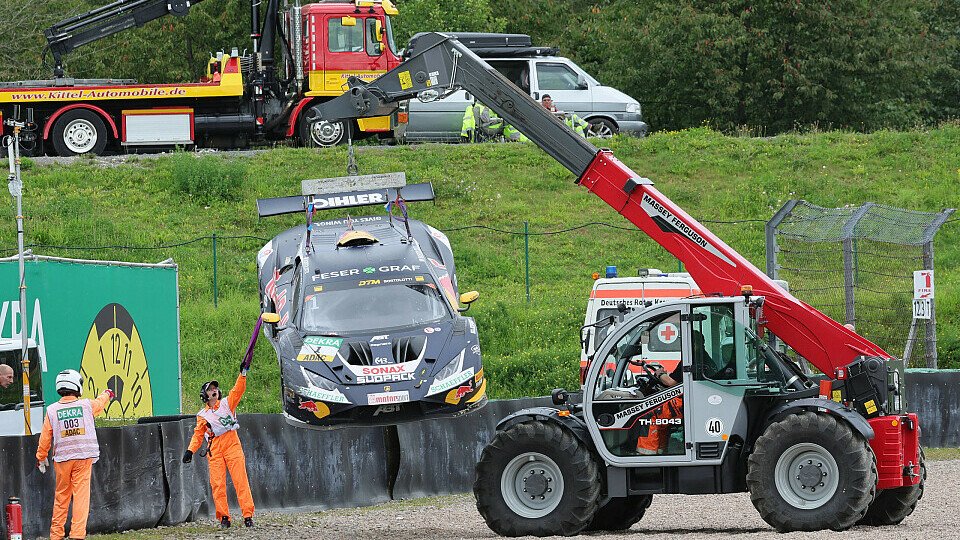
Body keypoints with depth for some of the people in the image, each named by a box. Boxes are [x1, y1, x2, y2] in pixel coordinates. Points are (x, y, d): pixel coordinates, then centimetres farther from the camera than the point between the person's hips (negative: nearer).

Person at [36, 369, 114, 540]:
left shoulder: (52, 410, -4)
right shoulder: (87, 405, -3)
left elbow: (45, 437, 2)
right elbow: (101, 402, 21)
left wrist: (41, 457, 16)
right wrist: (107, 393, 44)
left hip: (62, 458, 1)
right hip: (84, 456, -1)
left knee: (61, 496, 12)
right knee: (81, 496, -3)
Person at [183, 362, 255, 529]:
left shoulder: (227, 403, 13)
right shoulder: (202, 415, 16)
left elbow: (238, 390, 0)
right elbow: (198, 435, 14)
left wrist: (243, 373, -14)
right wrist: (190, 450, 0)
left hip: (232, 445, -2)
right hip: (214, 450, 2)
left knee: (241, 480, -10)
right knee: (217, 483, -5)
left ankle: (248, 515, -13)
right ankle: (223, 517, 0)